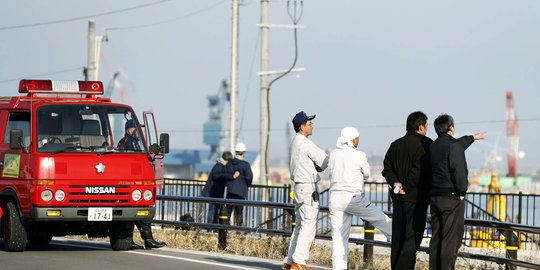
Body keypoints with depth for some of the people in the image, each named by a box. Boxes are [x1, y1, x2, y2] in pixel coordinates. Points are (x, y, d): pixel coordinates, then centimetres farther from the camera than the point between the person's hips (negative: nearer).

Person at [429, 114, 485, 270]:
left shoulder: (433, 146, 12)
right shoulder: (454, 146, -13)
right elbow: (459, 171, -19)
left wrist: (472, 138, 44)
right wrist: (462, 192, -5)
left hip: (435, 197, 8)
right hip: (451, 198, -8)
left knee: (436, 236, 10)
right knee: (452, 237, -7)